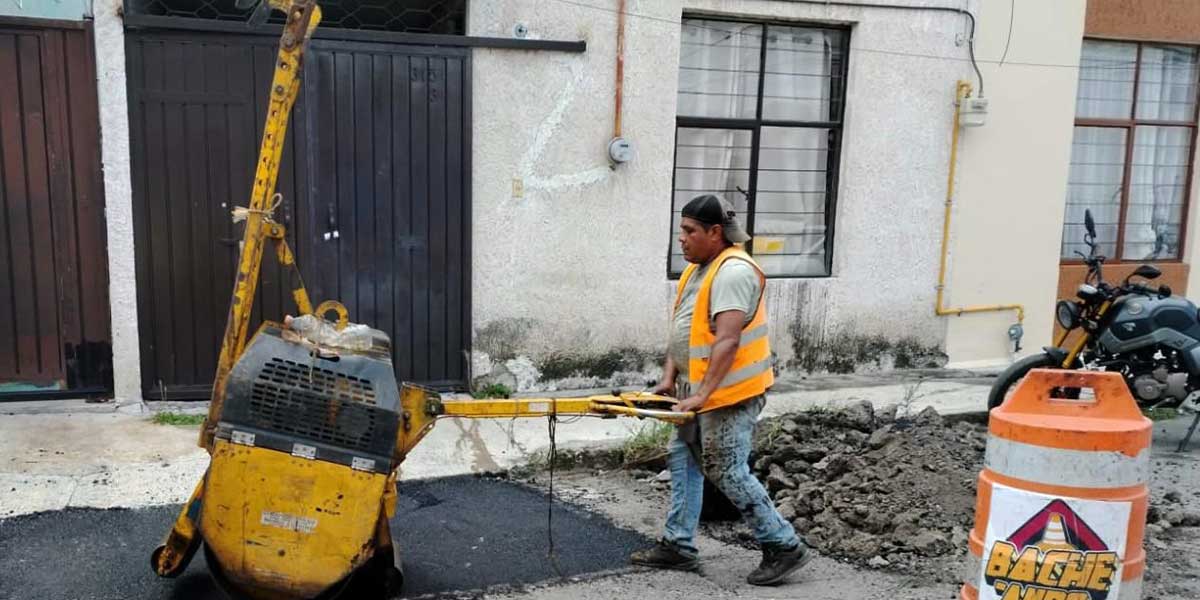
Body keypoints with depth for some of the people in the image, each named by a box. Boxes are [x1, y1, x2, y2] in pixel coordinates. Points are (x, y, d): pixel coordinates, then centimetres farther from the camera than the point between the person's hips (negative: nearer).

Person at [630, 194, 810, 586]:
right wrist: (670, 377, 5)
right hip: (699, 391, 10)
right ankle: (678, 546, 24)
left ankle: (785, 547, 9)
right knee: (683, 459, 14)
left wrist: (702, 394, -28)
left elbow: (727, 341, -27)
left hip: (730, 393, -10)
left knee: (728, 473, -5)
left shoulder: (733, 272, -20)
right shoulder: (697, 269, 11)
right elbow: (683, 329, 14)